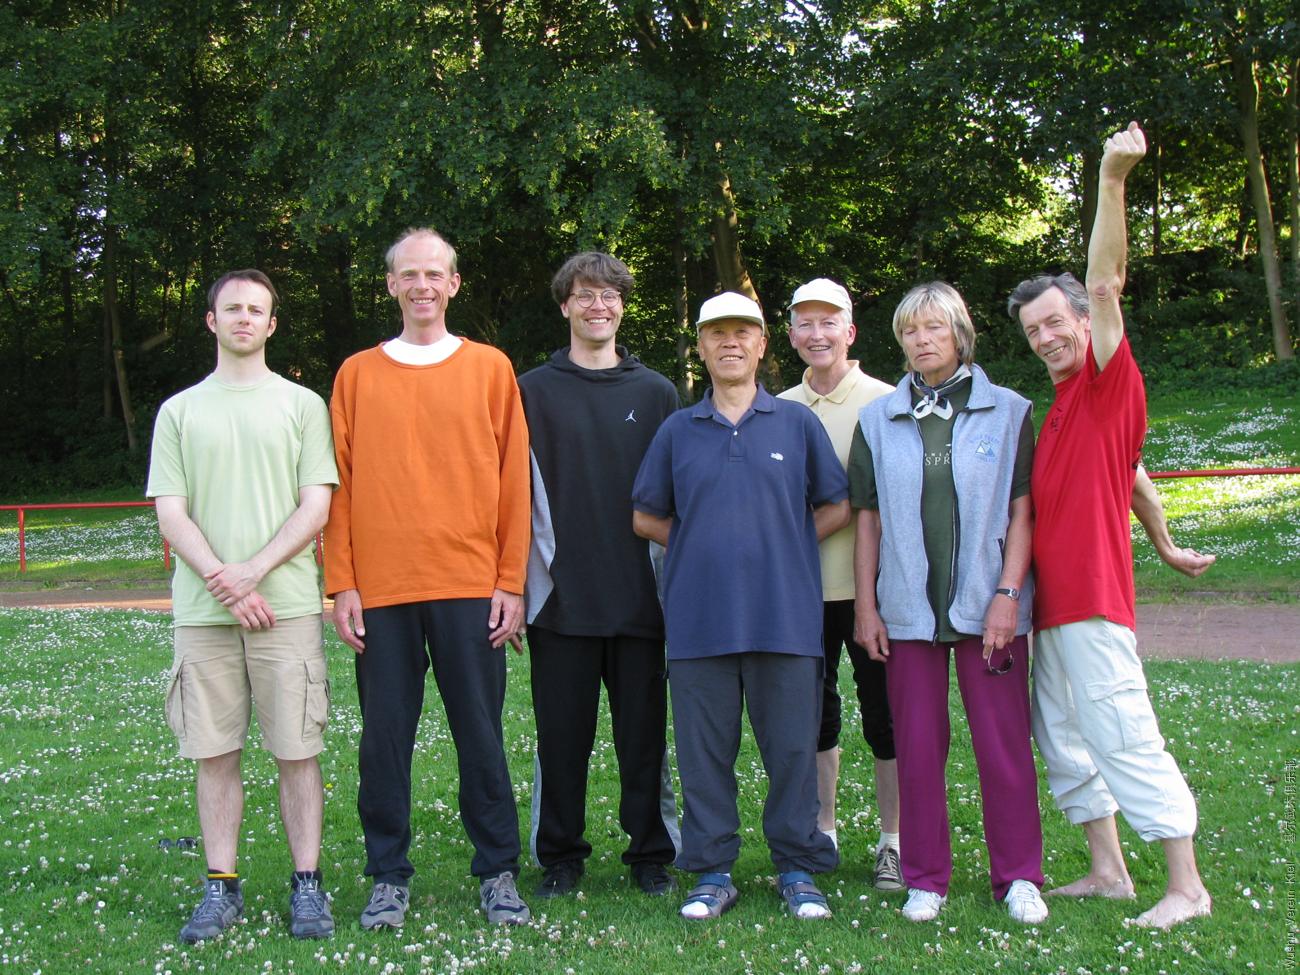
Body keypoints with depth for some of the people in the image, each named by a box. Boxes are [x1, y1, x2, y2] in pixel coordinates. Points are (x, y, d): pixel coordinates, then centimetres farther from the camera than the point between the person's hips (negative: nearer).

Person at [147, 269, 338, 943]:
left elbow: (315, 508, 1)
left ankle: (306, 884, 9)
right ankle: (221, 887, 14)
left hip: (287, 605, -1)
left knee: (297, 750, 0)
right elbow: (172, 515, 4)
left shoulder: (302, 405, 8)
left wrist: (253, 571, -11)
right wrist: (222, 583, -9)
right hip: (201, 610, 2)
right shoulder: (179, 411, 12)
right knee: (213, 752, 4)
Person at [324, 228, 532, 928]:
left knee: (481, 733, 4)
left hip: (471, 587, -1)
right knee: (385, 737, 5)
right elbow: (338, 487, 7)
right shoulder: (357, 374, 9)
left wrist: (511, 583, -1)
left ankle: (498, 872, 16)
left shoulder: (489, 369, 7)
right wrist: (341, 585, -1)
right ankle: (388, 877, 17)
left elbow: (513, 481, 5)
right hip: (380, 589, 1)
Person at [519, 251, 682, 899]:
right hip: (561, 595, -1)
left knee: (644, 731, 6)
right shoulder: (532, 392, 7)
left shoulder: (656, 393, 10)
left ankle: (652, 852, 18)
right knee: (562, 733, 5)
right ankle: (560, 856, 18)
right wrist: (528, 571, -4)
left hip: (640, 595, 1)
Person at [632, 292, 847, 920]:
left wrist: (784, 544, 3)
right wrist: (703, 546, 6)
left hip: (785, 615, -1)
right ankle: (712, 873, 16)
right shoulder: (678, 431, 10)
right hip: (699, 621, 1)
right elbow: (646, 517, 16)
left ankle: (798, 870, 17)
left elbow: (838, 507, 11)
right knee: (705, 751, 5)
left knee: (792, 748, 4)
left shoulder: (797, 423, 8)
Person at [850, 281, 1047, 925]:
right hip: (909, 607, 2)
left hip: (987, 605, -1)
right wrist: (866, 605, 3)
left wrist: (1007, 595, -8)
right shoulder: (879, 420, 7)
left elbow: (1022, 511, 1)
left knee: (1004, 743, 2)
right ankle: (925, 878, 18)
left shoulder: (1007, 412, 3)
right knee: (917, 745, 6)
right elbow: (868, 517, 8)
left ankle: (1018, 877, 16)